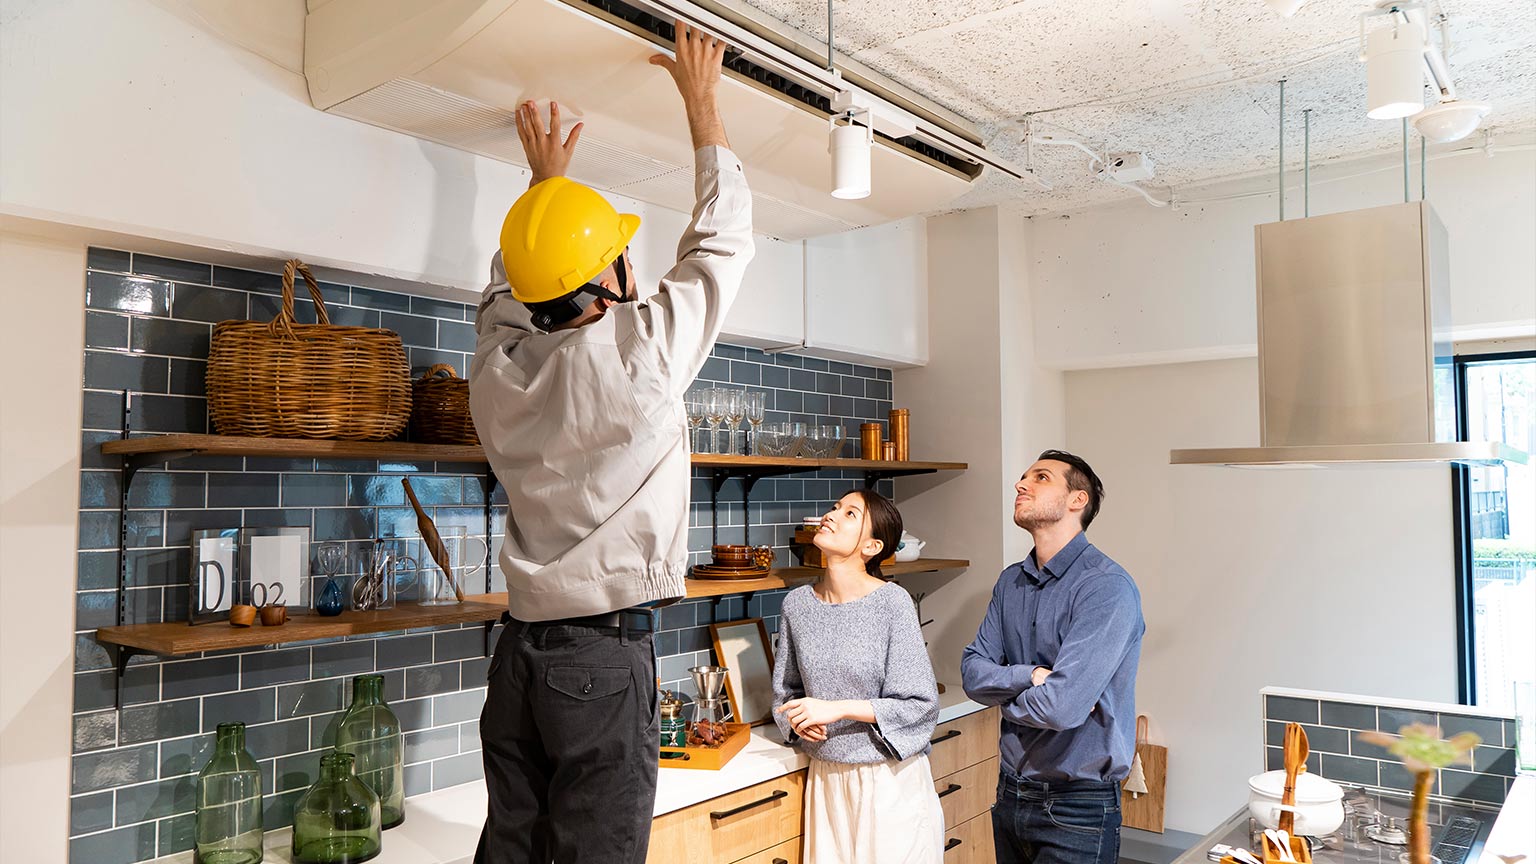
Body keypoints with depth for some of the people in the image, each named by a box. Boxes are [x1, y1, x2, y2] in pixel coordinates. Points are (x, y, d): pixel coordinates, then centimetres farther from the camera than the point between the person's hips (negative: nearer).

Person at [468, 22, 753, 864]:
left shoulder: (498, 366, 2)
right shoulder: (639, 351, -13)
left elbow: (509, 288, 25)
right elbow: (720, 243, 1)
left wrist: (543, 180, 35)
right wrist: (701, 102, 12)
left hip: (519, 649, 6)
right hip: (606, 652, -6)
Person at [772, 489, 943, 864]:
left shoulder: (892, 601, -14)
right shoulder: (797, 603, -1)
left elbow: (920, 704, -14)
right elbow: (785, 689, 12)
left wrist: (837, 709, -18)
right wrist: (798, 720, -9)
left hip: (890, 775, -3)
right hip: (826, 776, 4)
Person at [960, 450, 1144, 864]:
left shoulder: (1107, 586, -19)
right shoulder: (1011, 582, 6)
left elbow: (1061, 707, -27)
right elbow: (972, 673, 0)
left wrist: (1006, 697, -8)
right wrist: (1031, 677, -18)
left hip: (1077, 810, -6)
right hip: (1011, 794, 7)